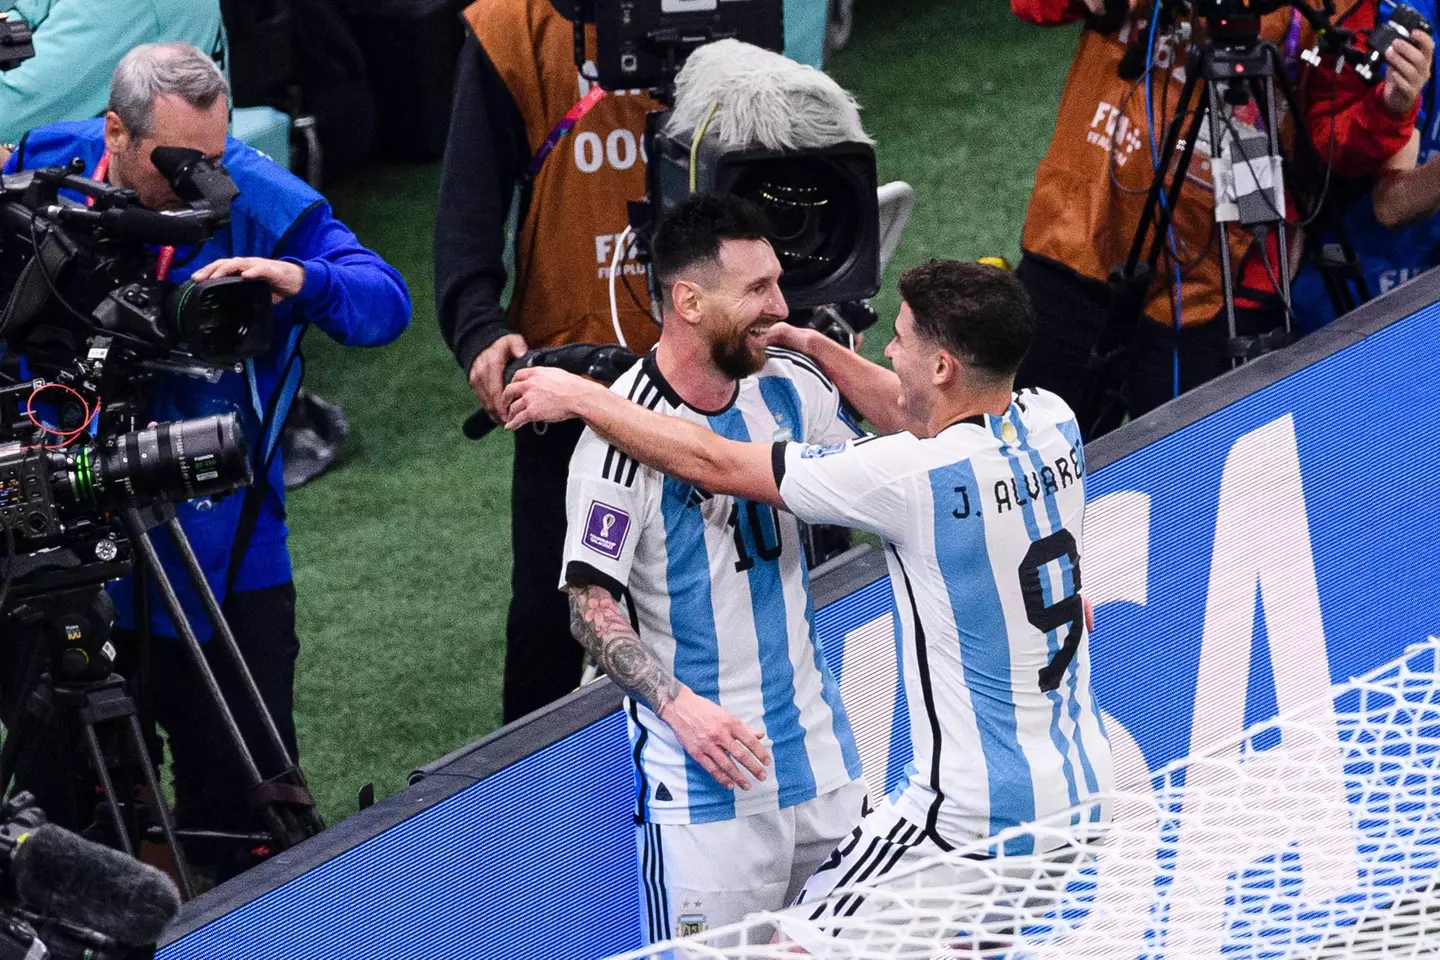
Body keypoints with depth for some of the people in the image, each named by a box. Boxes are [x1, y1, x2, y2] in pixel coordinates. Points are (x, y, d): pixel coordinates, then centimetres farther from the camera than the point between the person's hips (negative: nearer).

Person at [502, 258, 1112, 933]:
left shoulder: (914, 477, -22)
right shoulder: (1052, 423, -2)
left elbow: (710, 464, -13)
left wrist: (577, 396, -2)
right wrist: (817, 348, 20)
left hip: (977, 813, -8)